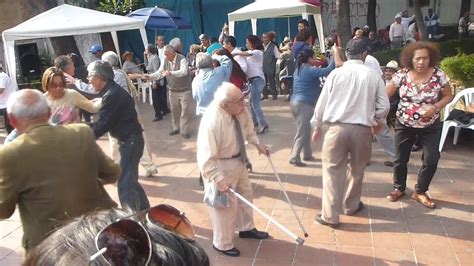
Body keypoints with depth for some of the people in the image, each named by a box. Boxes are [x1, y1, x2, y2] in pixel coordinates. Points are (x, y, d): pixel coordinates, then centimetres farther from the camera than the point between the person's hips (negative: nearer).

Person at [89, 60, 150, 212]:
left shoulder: (112, 94, -20)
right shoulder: (112, 90, 12)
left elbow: (103, 125, -19)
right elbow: (104, 120, 17)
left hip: (130, 141, -10)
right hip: (129, 140, 10)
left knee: (125, 184, -8)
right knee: (130, 180, 20)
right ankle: (144, 211, 34)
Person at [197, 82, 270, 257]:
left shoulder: (240, 109, -14)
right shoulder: (212, 121, -35)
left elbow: (247, 129, 10)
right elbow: (207, 157, -31)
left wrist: (257, 144, 2)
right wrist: (218, 179, -29)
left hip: (238, 161, 8)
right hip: (221, 166, -8)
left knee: (245, 193, 23)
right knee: (226, 204, 5)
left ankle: (246, 228, 48)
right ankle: (222, 244, 30)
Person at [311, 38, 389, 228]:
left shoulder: (336, 73, -3)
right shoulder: (373, 76, -1)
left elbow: (322, 102, 1)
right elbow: (384, 105, 4)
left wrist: (317, 126, 13)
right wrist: (378, 122, 24)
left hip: (335, 127, -1)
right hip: (362, 129, 1)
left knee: (332, 170, 6)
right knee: (357, 169, 21)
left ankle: (330, 215, 9)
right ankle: (351, 206, 38)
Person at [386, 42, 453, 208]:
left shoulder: (438, 75, -12)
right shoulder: (401, 75, -12)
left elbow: (448, 96, -1)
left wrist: (435, 107, -19)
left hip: (430, 127, 0)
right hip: (404, 125, 0)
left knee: (431, 160, -3)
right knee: (400, 159, 7)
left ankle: (420, 192, 19)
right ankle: (399, 188, 31)